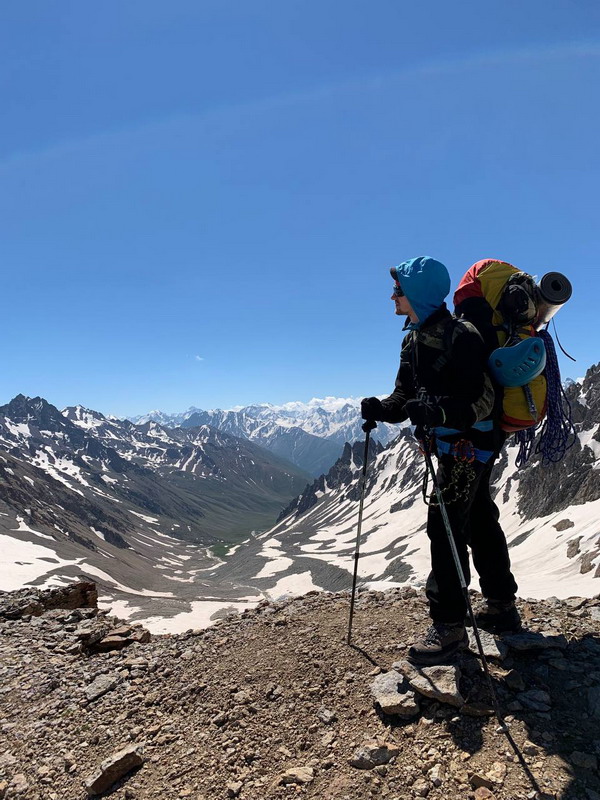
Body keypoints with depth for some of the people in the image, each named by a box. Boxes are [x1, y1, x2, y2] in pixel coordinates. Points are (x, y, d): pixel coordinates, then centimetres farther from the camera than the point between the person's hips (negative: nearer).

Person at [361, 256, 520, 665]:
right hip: (449, 444, 9)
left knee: (445, 525, -10)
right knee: (480, 523, 18)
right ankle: (503, 606, 34)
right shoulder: (414, 342, 8)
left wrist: (438, 411, -38)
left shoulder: (461, 337, -20)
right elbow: (405, 396, 7)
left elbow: (482, 400, -23)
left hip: (471, 444, -9)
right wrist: (382, 408, -13)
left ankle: (449, 625, 3)